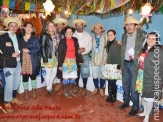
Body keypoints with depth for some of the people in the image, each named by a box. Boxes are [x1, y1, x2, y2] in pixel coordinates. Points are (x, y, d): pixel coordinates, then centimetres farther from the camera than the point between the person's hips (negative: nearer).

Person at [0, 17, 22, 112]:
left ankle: (14, 98, 38)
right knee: (9, 85, -2)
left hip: (18, 64, 6)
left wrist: (19, 53, 0)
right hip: (9, 65, -6)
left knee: (17, 83, 17)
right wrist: (11, 55, -18)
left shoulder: (18, 38, 12)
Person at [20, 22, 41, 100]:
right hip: (23, 60, 1)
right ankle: (26, 92, 21)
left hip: (32, 61, -1)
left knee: (33, 75, 7)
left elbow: (38, 49, -4)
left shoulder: (35, 38, 3)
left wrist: (28, 50, -11)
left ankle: (34, 91, 25)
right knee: (24, 76, 4)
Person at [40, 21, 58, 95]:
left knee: (54, 72, 11)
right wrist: (44, 58, -16)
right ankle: (48, 88, 21)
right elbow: (42, 47, -12)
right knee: (49, 73, 3)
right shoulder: (44, 35, -8)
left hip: (54, 57, 6)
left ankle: (50, 86, 30)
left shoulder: (55, 35, 11)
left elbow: (56, 46, 12)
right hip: (48, 57, -6)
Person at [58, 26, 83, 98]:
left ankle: (70, 91, 27)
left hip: (73, 61, 4)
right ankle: (65, 92, 19)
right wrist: (60, 64, -8)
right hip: (66, 61, -4)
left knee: (74, 77, 8)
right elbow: (60, 53, -6)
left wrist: (80, 60, 9)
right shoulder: (62, 41, -5)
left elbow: (77, 51, 11)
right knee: (66, 78, 2)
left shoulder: (75, 40, 6)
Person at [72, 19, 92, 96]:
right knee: (76, 72, 10)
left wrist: (84, 50, -17)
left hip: (84, 56, 0)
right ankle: (77, 86, 27)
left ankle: (84, 88, 10)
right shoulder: (73, 35, 6)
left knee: (84, 72, -3)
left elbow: (90, 46, 1)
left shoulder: (87, 35, 8)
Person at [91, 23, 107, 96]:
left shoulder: (105, 37, 2)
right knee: (95, 76, 5)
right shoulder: (92, 38, 13)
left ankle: (101, 89, 21)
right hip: (94, 60, 3)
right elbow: (91, 48, 13)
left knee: (102, 76, 3)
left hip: (103, 60, -2)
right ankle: (96, 88, 25)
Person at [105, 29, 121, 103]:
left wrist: (118, 67, -13)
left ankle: (113, 97, 12)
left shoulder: (118, 45, -6)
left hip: (115, 66, -5)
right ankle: (109, 96, 18)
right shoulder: (107, 44, 12)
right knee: (109, 82, 6)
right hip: (108, 66, 5)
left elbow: (120, 57, -9)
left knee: (112, 82, -5)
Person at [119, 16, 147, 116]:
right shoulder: (124, 36, 9)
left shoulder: (142, 35, -10)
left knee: (134, 87, 0)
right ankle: (126, 102, 37)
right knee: (125, 85, 18)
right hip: (125, 63, 6)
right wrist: (122, 63, 11)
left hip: (135, 64, -6)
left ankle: (135, 107, 18)